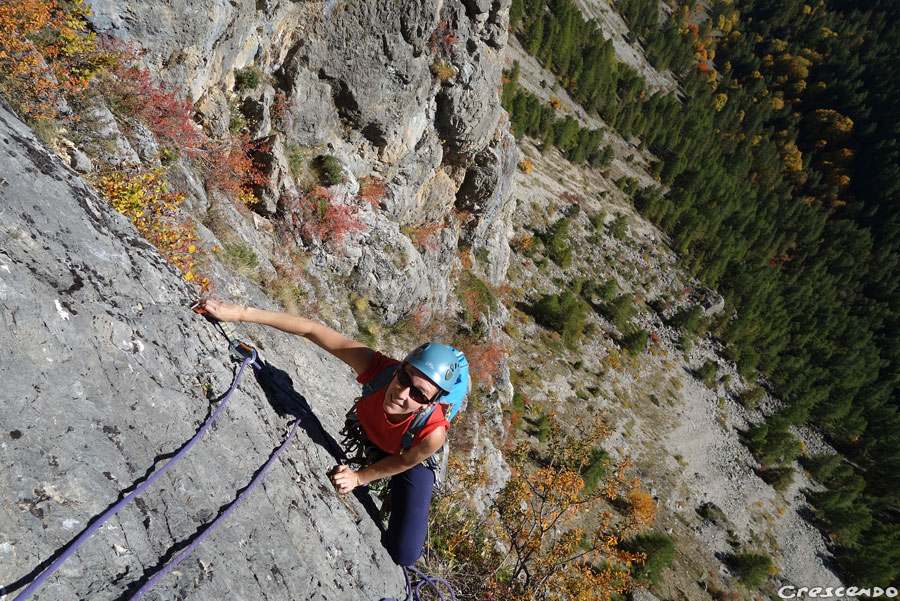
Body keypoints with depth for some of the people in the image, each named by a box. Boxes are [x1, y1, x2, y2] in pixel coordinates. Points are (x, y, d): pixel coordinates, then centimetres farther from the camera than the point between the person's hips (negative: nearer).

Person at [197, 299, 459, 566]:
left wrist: (359, 478, -14)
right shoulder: (377, 367, -41)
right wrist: (242, 313, -40)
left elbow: (404, 461, -20)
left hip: (412, 459, -3)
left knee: (404, 554, -7)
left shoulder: (433, 434, -44)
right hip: (366, 436, 3)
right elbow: (311, 329, -37)